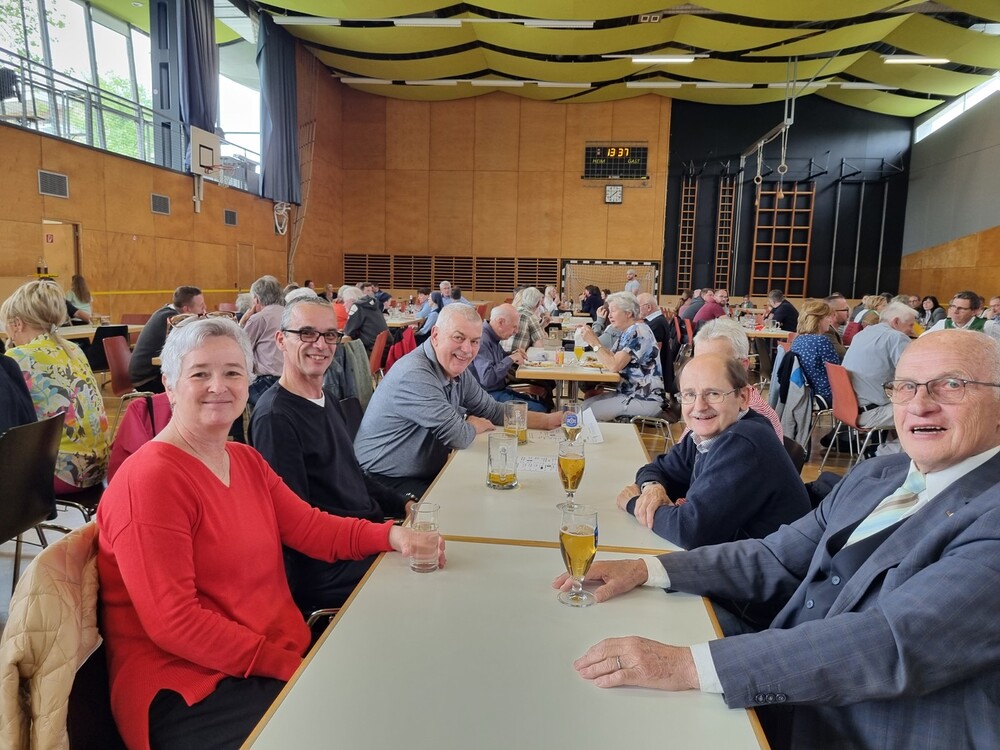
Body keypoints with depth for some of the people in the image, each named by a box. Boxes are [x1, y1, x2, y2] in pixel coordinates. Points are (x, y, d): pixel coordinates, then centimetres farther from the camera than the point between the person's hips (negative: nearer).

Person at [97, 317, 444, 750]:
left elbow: (309, 527, 7)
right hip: (188, 693, -7)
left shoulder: (247, 461, 11)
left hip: (284, 657, 8)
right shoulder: (149, 479, -16)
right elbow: (173, 621, -20)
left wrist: (392, 536, -8)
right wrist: (285, 666, -20)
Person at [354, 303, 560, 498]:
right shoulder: (414, 375, -26)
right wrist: (476, 425, -2)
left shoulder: (457, 371, 3)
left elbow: (493, 411, 14)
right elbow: (458, 437, -25)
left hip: (427, 474, 9)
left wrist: (548, 420, 7)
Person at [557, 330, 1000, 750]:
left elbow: (894, 642, -29)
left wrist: (688, 666, -35)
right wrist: (645, 570, -6)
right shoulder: (874, 476, 5)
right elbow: (775, 559, 6)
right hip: (781, 707, 6)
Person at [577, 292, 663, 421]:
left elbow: (614, 365, -25)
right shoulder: (628, 332, 15)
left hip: (645, 399, -10)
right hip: (628, 393, 10)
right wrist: (592, 340, -2)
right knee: (585, 405, 0)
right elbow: (610, 358, 9)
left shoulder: (638, 332, -17)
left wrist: (594, 342, -19)